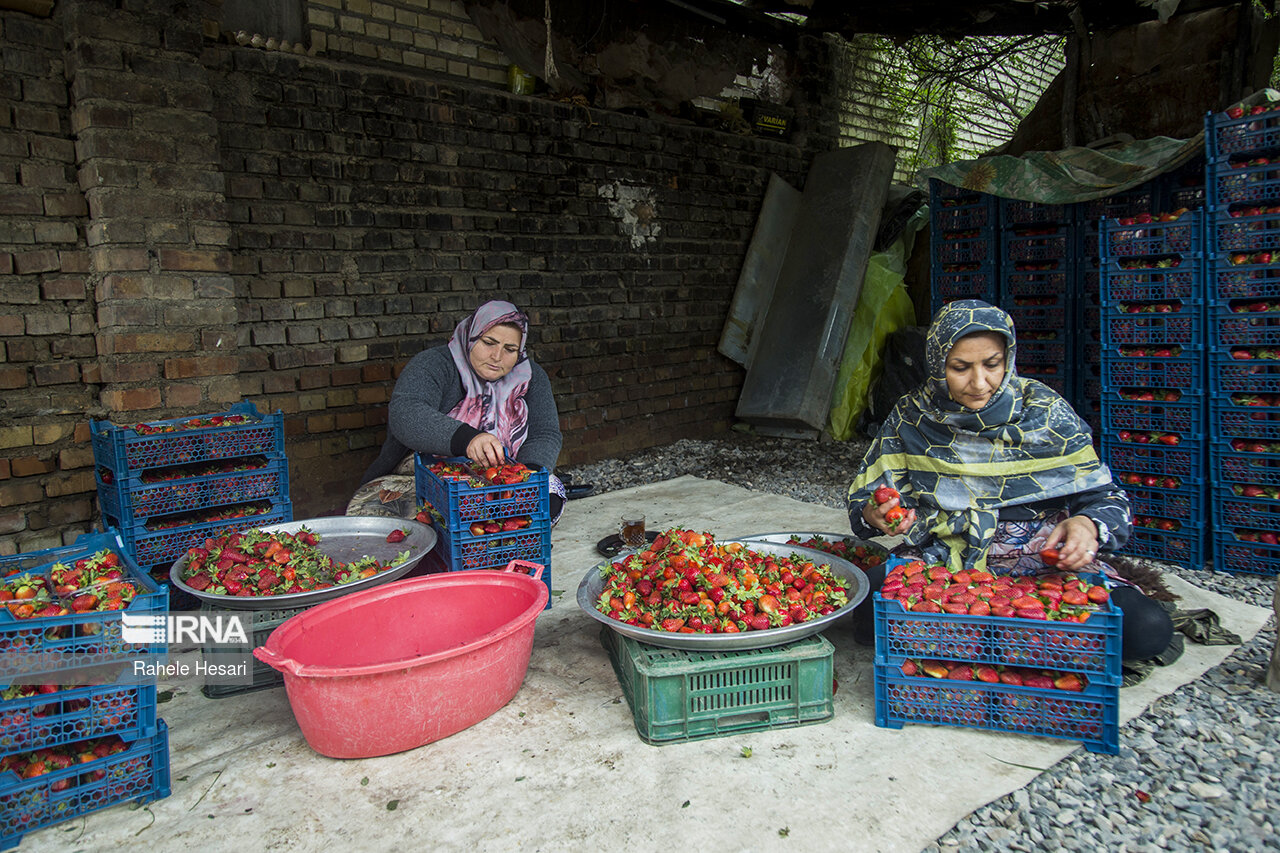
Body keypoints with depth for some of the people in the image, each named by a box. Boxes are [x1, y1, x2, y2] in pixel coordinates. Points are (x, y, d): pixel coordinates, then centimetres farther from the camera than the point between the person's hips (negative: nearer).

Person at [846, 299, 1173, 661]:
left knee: (1148, 628, -24)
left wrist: (1088, 525, -24)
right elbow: (865, 498, 2)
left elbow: (1104, 496, 0)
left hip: (1048, 562, 1)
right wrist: (874, 515, -23)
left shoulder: (1044, 410, -3)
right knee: (869, 601, -31)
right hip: (948, 560, 0)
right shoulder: (912, 417, -1)